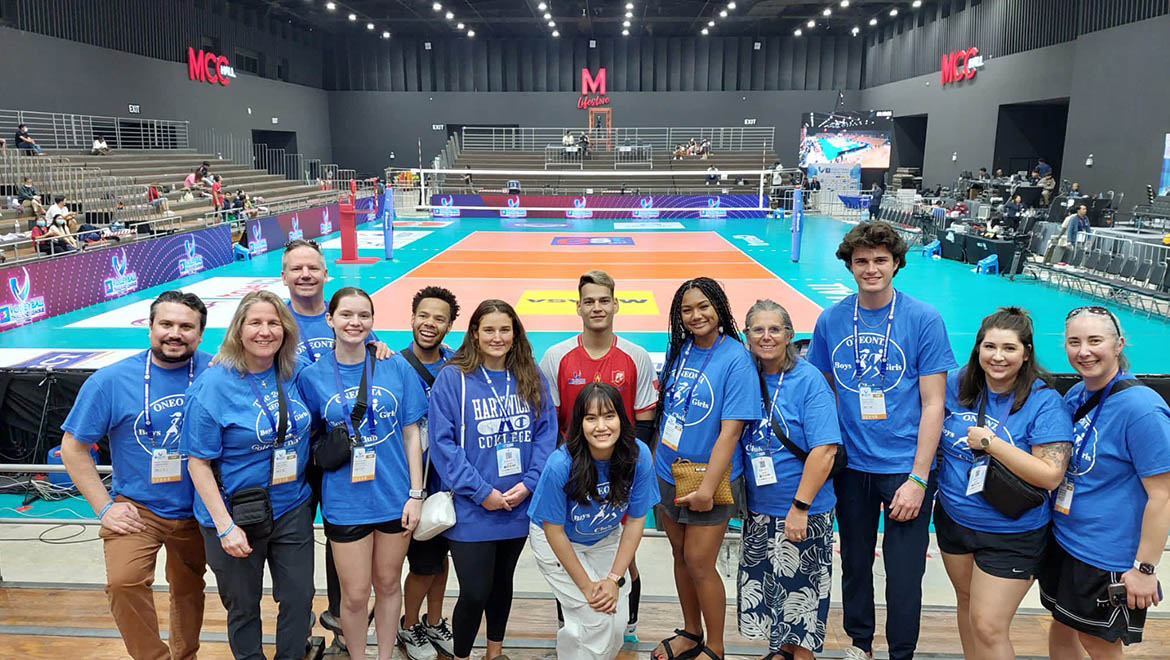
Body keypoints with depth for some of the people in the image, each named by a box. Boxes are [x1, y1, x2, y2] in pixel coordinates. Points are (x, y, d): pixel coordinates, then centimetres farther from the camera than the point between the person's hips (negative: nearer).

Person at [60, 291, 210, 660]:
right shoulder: (111, 380, -11)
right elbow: (74, 448, -3)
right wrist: (105, 508, -8)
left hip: (197, 510, 2)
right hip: (136, 508, -1)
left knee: (189, 590, 17)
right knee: (124, 582, -22)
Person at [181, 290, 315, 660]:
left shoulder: (294, 373, -3)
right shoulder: (213, 385, -15)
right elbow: (198, 462, -13)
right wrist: (224, 526, -17)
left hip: (292, 510, 4)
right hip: (237, 516, -3)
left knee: (299, 598, 11)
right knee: (243, 607, 15)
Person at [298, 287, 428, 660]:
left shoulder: (397, 368, -3)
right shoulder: (312, 376, -3)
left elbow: (411, 434, 0)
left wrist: (415, 494, -4)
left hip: (395, 498, 1)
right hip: (346, 502, -1)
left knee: (388, 585, 16)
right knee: (355, 595, 7)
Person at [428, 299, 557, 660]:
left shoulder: (532, 378, 3)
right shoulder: (452, 378, -9)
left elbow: (547, 433, 2)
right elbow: (443, 442, -12)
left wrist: (529, 483, -11)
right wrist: (481, 492, -16)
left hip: (520, 505, 4)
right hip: (472, 510, -4)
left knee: (502, 581, 19)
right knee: (475, 592, -2)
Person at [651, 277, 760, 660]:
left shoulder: (736, 360, -16)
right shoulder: (678, 351, 2)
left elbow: (730, 430, -19)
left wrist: (707, 488, -21)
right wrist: (653, 462, 8)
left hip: (711, 478, -6)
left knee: (699, 563, 0)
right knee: (680, 554, 16)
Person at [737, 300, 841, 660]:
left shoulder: (808, 380, -14)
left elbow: (824, 450, -19)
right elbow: (734, 437, 12)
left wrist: (800, 507, -22)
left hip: (803, 513, -5)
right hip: (758, 509, 5)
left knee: (801, 592, 8)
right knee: (768, 587, 18)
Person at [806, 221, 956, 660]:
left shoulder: (923, 319, -9)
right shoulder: (831, 320, -1)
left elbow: (933, 403, -9)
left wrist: (918, 479, -12)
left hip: (905, 469, -3)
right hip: (850, 466, 3)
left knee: (904, 575, 5)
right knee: (854, 563, 18)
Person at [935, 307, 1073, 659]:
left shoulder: (1045, 402, -17)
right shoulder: (957, 384, -4)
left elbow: (1051, 475, -23)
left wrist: (991, 442, -24)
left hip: (1011, 534, -5)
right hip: (953, 519, 5)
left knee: (988, 628, -3)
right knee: (966, 602, 24)